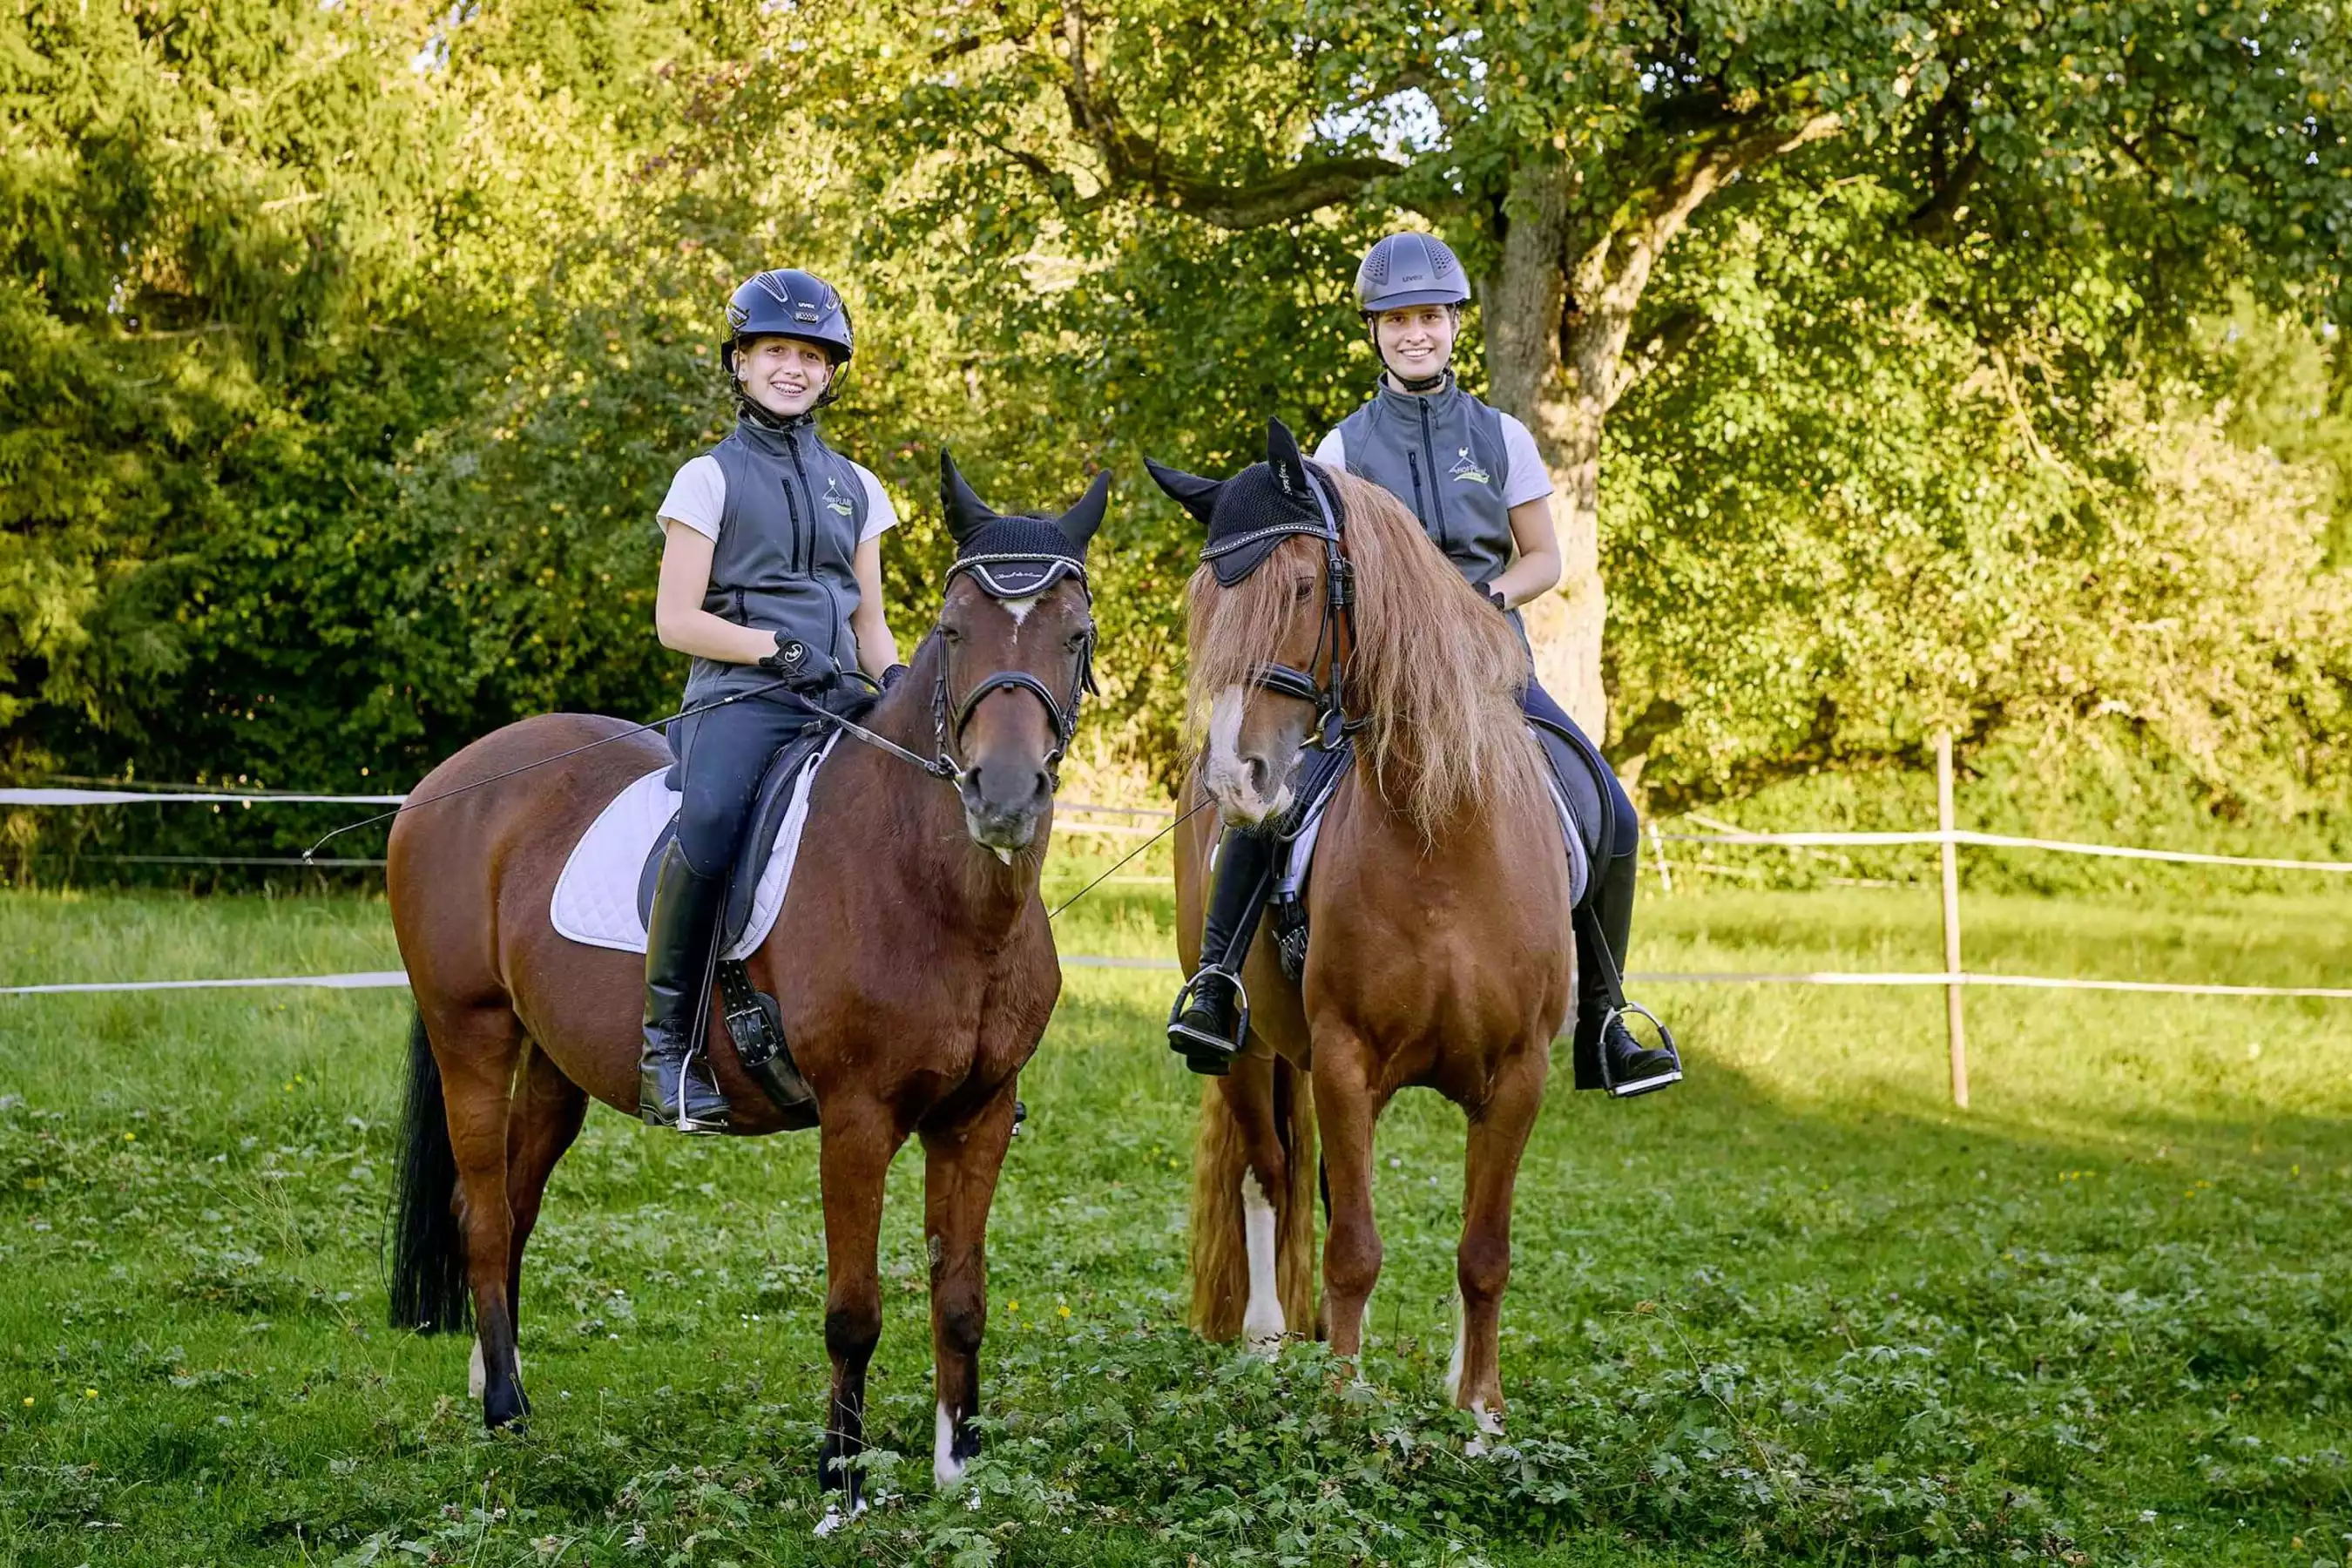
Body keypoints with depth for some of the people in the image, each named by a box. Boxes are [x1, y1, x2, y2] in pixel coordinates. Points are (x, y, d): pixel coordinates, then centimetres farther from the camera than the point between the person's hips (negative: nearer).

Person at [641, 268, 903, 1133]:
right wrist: (779, 647, -13)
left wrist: (899, 688, 0)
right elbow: (676, 620, -1)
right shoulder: (711, 478, 7)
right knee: (710, 819, -36)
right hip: (741, 697, -5)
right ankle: (667, 1040, -29)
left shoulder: (854, 487, 20)